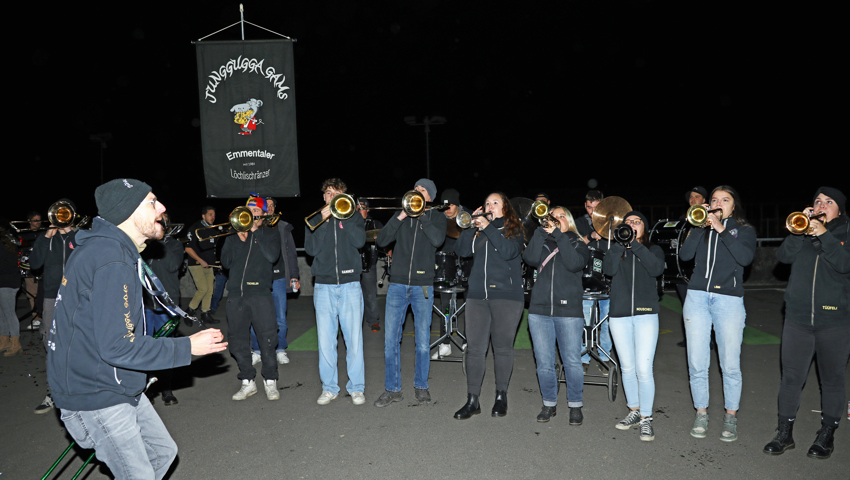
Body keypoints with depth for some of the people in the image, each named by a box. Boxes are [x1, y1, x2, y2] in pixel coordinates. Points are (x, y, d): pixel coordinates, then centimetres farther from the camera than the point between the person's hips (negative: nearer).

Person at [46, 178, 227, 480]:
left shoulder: (102, 246, 9)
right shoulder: (112, 261, -26)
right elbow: (117, 346, -29)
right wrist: (187, 347, -22)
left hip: (117, 386, 10)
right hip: (96, 398, -10)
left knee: (163, 451, 18)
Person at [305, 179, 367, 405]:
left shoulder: (353, 217, 11)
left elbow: (360, 241, -8)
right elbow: (311, 249, -2)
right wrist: (323, 221, -7)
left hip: (350, 285, -1)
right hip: (324, 286, 1)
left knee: (354, 338, -2)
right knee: (325, 340, 3)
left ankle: (356, 388, 10)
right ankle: (329, 388, 16)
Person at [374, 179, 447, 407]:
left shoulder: (436, 217, 7)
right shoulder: (401, 215, 11)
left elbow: (437, 239, -14)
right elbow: (381, 241, 0)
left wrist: (421, 215, -12)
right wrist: (400, 217, -9)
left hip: (423, 285, -1)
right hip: (397, 285, 2)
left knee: (423, 341, 5)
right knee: (390, 339, 1)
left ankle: (421, 386, 23)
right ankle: (392, 389, 13)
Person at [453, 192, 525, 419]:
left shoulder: (513, 230, 5)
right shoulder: (477, 230, 16)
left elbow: (509, 251, -15)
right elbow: (462, 250, 2)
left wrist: (488, 228, -15)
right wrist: (472, 224, -4)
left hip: (506, 295, -3)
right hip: (477, 295, 3)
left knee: (502, 347, 4)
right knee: (474, 347, 1)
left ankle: (501, 396, 19)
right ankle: (472, 400, 8)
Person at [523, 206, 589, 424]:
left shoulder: (577, 244, 10)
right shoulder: (541, 242, 15)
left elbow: (575, 263, -12)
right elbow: (530, 259, -6)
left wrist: (560, 234, -10)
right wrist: (542, 231, -8)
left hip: (569, 310, -2)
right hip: (540, 310, 2)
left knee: (572, 361, 0)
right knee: (544, 362, 6)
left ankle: (575, 406, 16)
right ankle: (549, 404, 21)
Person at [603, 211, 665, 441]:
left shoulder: (653, 250, 11)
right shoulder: (616, 249, 13)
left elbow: (657, 269, -11)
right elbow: (608, 269, -7)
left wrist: (636, 245, -12)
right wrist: (621, 242, -11)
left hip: (646, 313, -2)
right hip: (619, 314, 2)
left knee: (644, 369, -8)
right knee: (627, 368, 9)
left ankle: (646, 418, 5)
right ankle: (634, 411, 25)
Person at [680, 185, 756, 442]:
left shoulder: (744, 230, 10)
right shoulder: (702, 227, 14)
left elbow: (745, 257, -11)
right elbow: (685, 255, -2)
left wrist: (721, 230, -12)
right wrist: (699, 226, -7)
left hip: (729, 300, -2)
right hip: (697, 297, 2)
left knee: (730, 364, 0)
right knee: (697, 363, 2)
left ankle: (731, 415, 18)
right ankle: (701, 412, 18)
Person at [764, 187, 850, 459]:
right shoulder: (803, 230, 11)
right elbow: (783, 256, -4)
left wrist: (824, 235, -18)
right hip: (798, 318, 2)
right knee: (791, 378, 3)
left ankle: (827, 436, 23)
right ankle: (784, 434, 14)